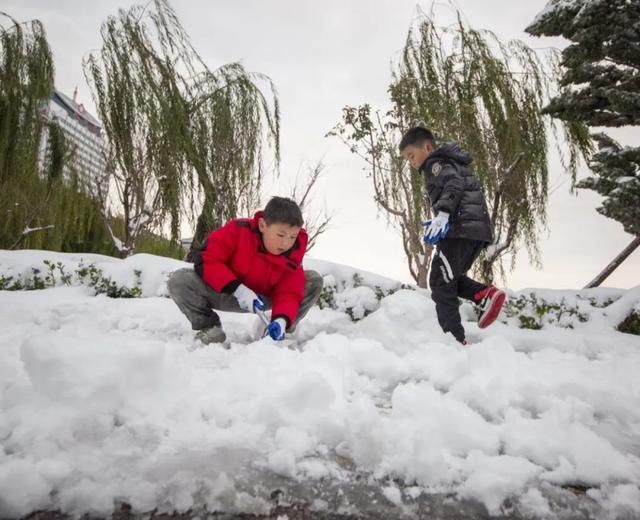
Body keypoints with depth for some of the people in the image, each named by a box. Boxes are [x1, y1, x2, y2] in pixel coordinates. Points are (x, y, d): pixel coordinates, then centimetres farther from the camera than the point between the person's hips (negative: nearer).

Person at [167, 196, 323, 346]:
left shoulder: (292, 256, -16)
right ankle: (210, 328, -7)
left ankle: (282, 331, 0)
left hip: (264, 298, 2)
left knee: (314, 280, -13)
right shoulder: (238, 230, -25)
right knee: (178, 280, -29)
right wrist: (237, 289, -34)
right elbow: (205, 260, -26)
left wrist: (281, 319, -40)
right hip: (223, 294, -2)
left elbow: (289, 292, -18)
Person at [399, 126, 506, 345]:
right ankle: (486, 294, -5)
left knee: (440, 283, -6)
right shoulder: (450, 163, 31)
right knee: (449, 278, 19)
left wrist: (442, 214, -32)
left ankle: (455, 339, -10)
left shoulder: (436, 162, 2)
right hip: (477, 228, 10)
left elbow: (454, 184, -18)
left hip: (461, 228, -10)